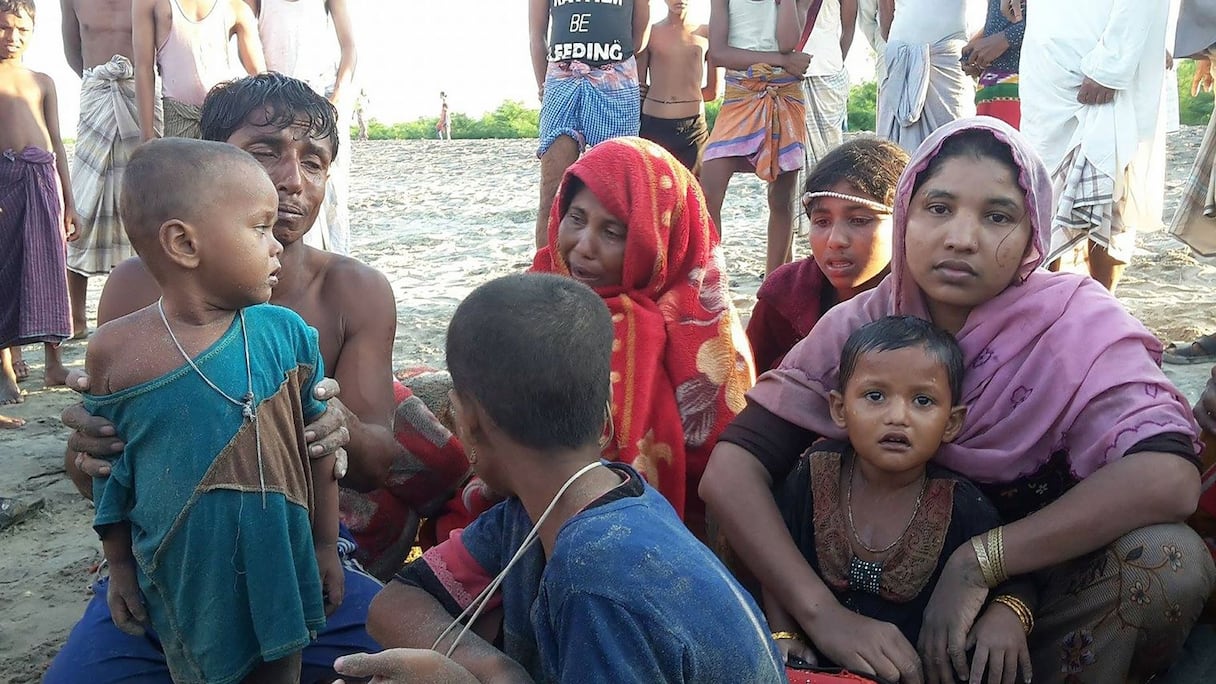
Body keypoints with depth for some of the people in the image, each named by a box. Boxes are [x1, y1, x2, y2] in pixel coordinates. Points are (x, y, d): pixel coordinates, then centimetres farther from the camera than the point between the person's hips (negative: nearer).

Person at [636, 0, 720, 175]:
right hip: (653, 126, -1)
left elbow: (713, 91, 11)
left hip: (694, 128, 1)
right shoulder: (649, 33, 9)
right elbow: (638, 86, 11)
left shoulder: (706, 34, 10)